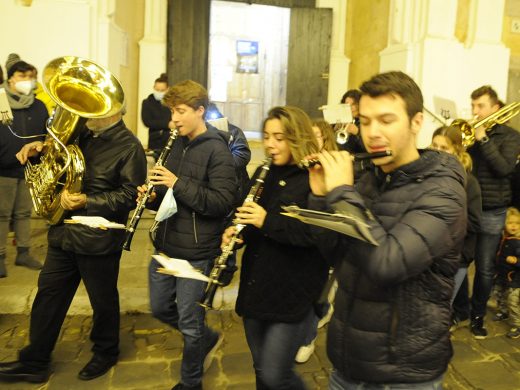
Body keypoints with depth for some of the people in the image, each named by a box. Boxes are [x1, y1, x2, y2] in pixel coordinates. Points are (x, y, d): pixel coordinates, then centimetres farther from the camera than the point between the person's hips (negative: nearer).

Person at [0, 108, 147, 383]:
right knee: (48, 295, 13)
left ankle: (106, 353, 34)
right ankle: (34, 361, 27)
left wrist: (87, 201, -28)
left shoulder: (129, 147, -14)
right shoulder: (83, 133, 9)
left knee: (103, 300, 10)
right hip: (64, 233, 7)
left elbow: (130, 195, -19)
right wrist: (39, 147, 3)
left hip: (98, 240, -7)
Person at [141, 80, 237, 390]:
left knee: (189, 323, 7)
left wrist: (178, 183, -26)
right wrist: (153, 195, -4)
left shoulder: (217, 150, -14)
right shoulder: (177, 145, 9)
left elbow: (223, 202, -22)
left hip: (197, 251, -8)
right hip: (166, 245, 8)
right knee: (161, 309, 19)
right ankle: (209, 339, 42)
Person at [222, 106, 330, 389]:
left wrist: (268, 221, -28)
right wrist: (234, 232, -6)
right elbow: (247, 220, 17)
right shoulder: (264, 175, 11)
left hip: (294, 292, -7)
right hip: (255, 287, 7)